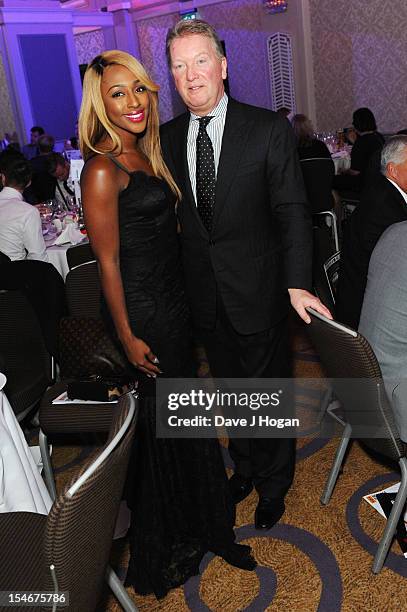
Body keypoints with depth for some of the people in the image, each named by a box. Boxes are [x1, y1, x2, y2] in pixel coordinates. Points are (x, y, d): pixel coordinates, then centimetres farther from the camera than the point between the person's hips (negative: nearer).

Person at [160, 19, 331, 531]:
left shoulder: (268, 129, -9)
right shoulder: (167, 138, 2)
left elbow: (291, 211, -11)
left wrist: (297, 283, -21)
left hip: (257, 291, -3)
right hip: (204, 296, 4)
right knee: (230, 391, 21)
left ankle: (273, 485, 37)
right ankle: (245, 467, 46)